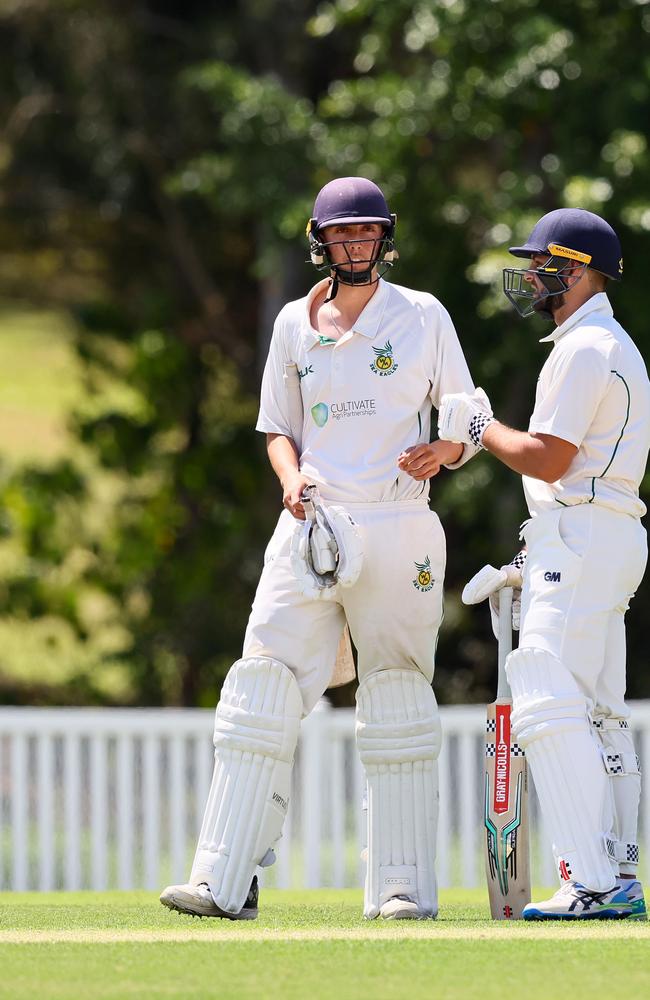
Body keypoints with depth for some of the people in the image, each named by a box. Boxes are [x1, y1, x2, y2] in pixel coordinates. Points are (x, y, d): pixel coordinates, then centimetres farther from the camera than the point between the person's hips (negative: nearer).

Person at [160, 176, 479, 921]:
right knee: (264, 684, -9)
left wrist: (441, 452, -14)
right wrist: (291, 477, -3)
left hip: (398, 528, -2)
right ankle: (225, 881, -13)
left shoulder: (425, 316, 7)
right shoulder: (295, 323, 13)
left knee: (398, 695, -1)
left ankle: (403, 886, 2)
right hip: (313, 522, 2)